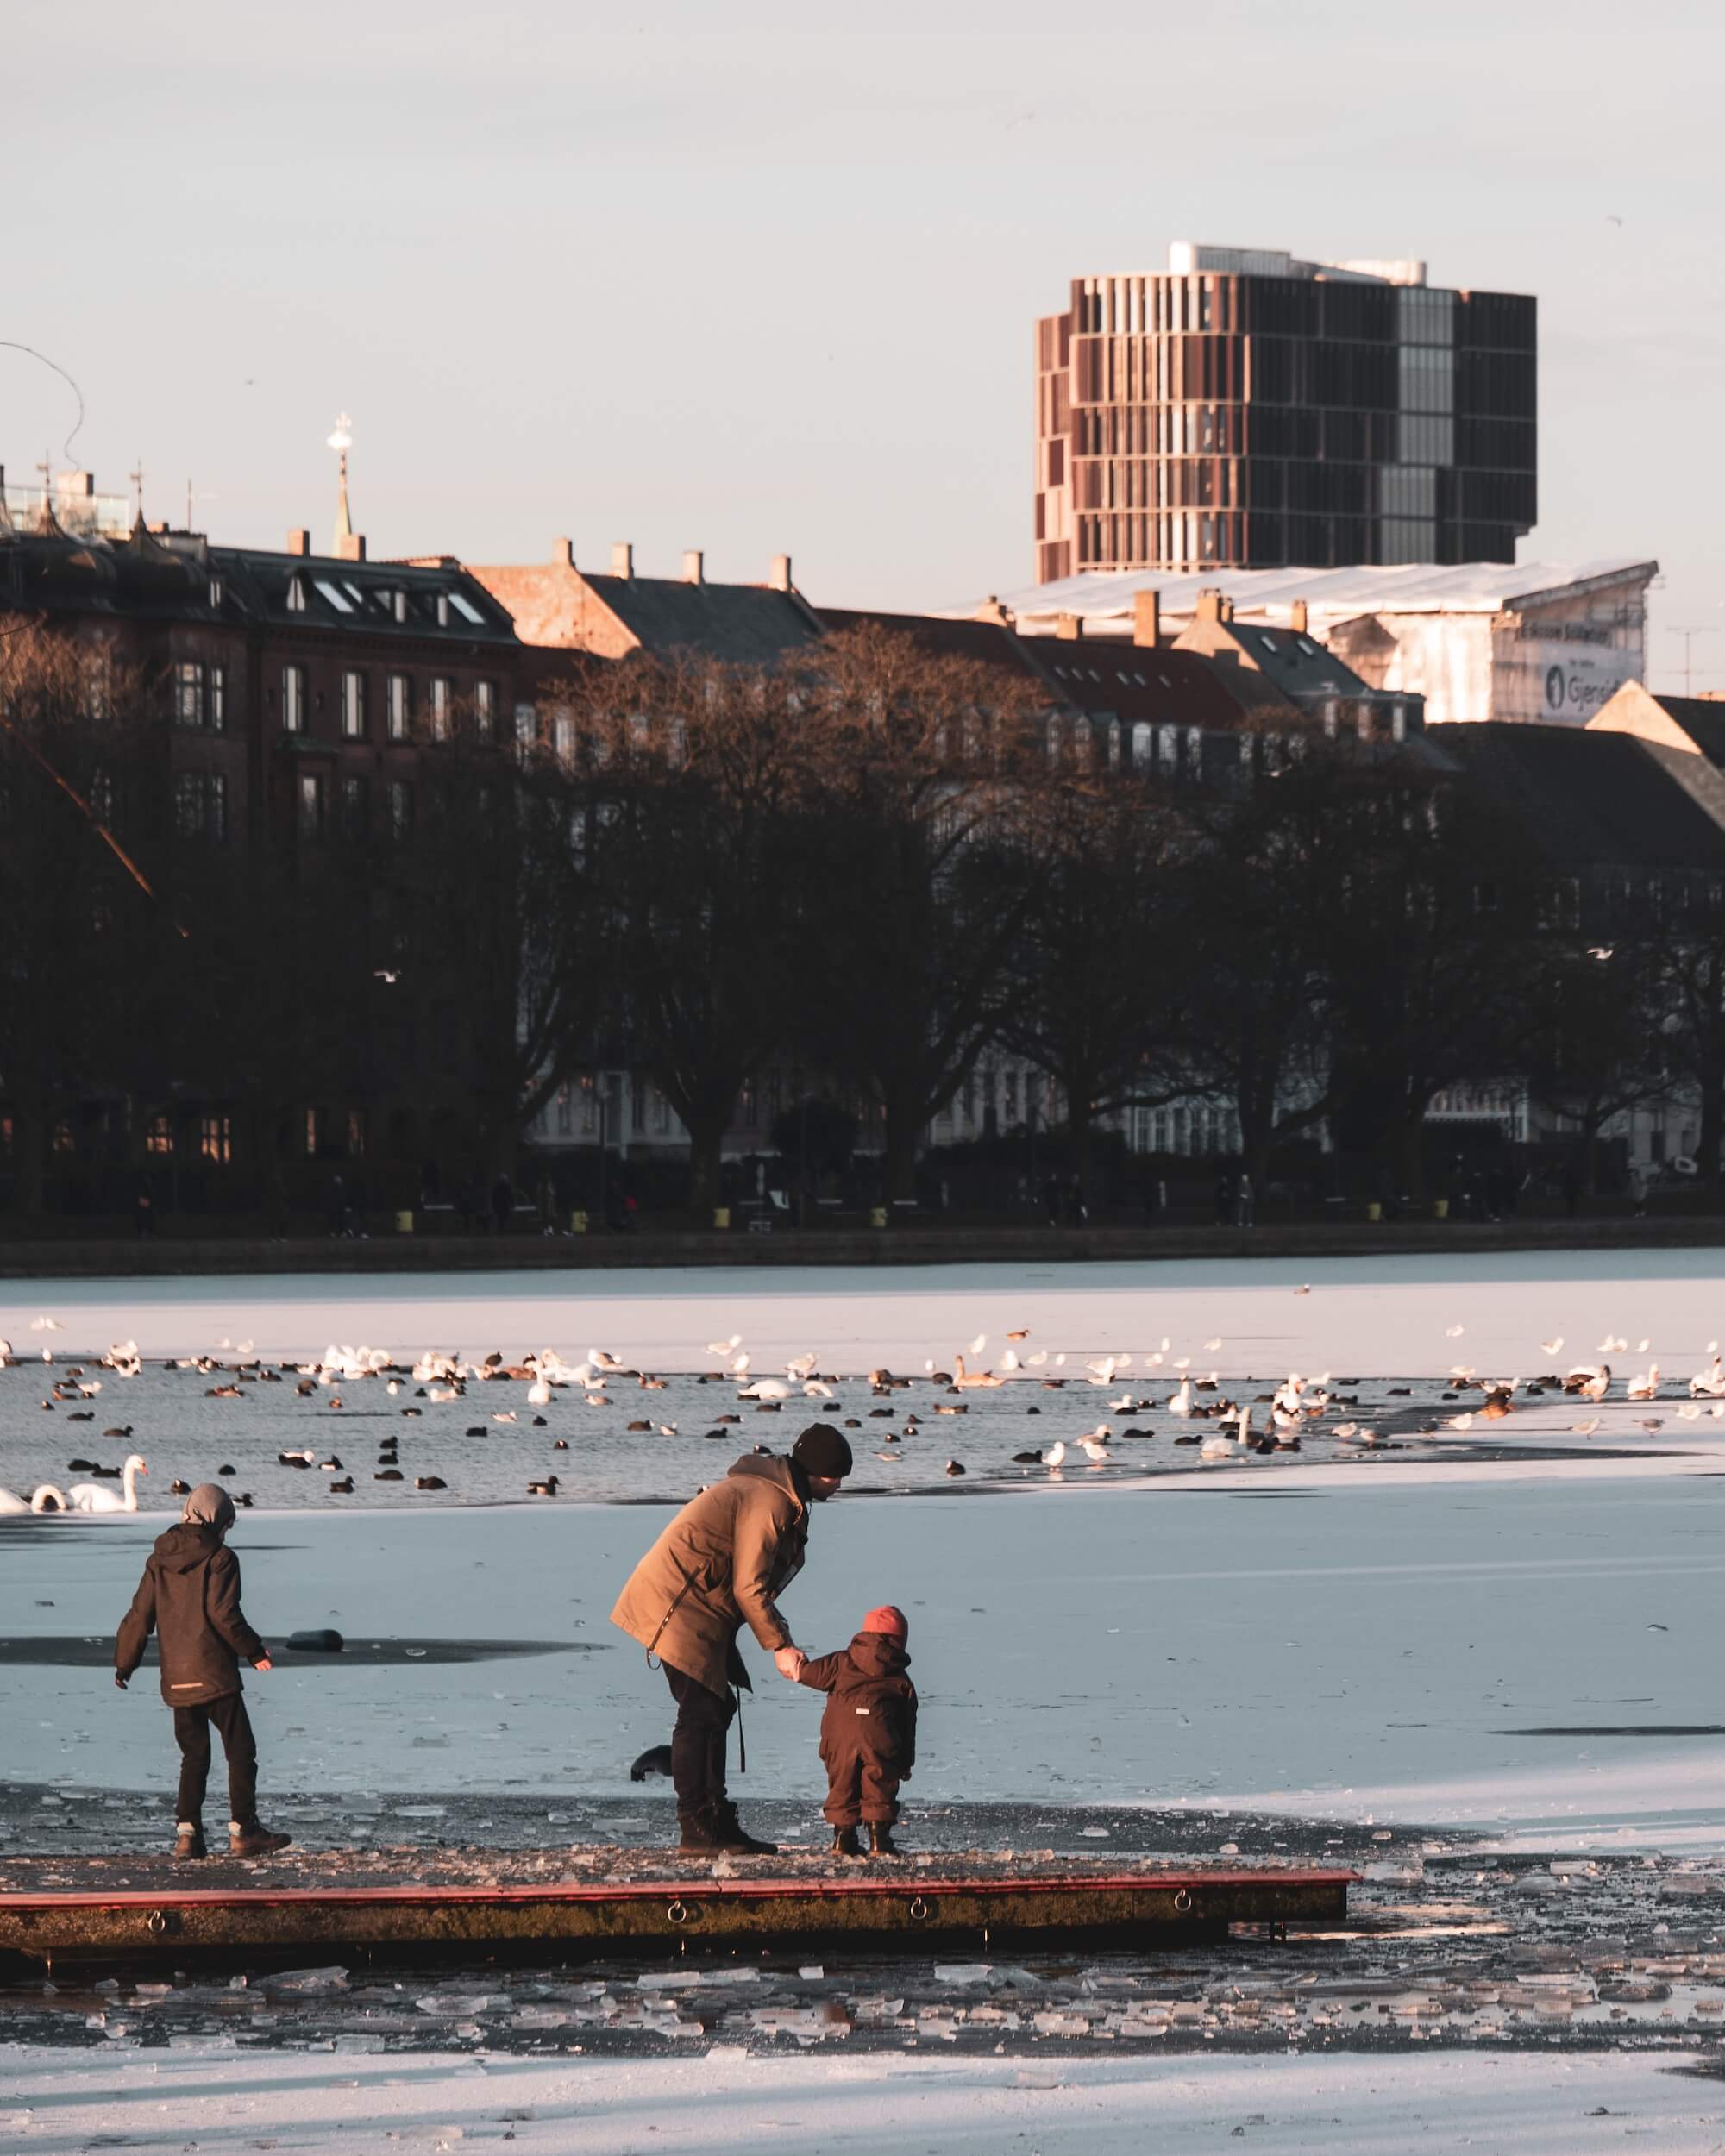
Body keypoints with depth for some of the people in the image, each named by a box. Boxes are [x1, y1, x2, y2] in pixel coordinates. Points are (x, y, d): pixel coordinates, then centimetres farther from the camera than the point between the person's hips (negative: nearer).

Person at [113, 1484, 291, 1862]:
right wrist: (254, 1650, -3)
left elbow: (140, 1615, 9)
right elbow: (224, 1615, -15)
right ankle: (243, 1832, -2)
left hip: (176, 1677, 6)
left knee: (194, 1755, 13)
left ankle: (188, 1833, 4)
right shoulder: (218, 1559, -8)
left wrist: (124, 1663, 18)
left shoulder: (160, 1560, 9)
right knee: (241, 1752, 2)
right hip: (215, 1673, -6)